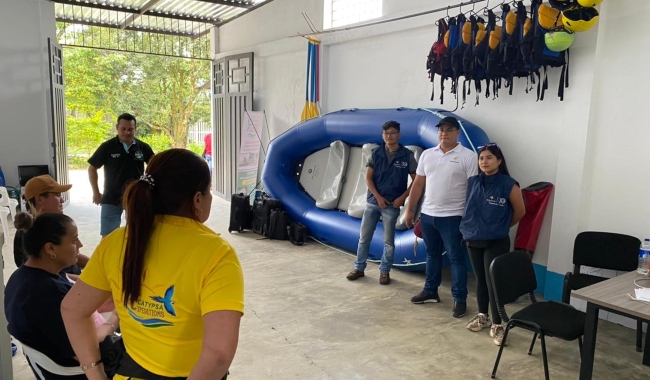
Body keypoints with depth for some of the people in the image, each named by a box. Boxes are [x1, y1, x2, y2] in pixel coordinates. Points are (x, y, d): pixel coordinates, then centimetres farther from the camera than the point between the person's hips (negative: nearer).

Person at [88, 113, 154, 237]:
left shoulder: (143, 147, -4)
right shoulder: (107, 147, -7)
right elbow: (92, 168, 2)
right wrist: (96, 192, 0)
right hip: (111, 198, -1)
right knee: (107, 236, 1)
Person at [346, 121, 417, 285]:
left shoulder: (407, 155, -4)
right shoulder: (376, 153, 1)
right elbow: (368, 178, 0)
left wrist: (402, 197, -10)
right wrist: (378, 197, -9)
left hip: (392, 205, -2)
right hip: (373, 201, 2)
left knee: (388, 241, 7)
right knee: (364, 237, 8)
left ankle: (384, 271, 22)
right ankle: (359, 268, 22)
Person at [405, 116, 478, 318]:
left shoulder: (468, 156, -7)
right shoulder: (427, 154, 7)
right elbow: (418, 184, 10)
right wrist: (409, 210, 10)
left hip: (453, 217, -5)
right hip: (427, 215, 5)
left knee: (456, 258, 3)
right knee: (432, 255, 17)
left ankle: (460, 299, 13)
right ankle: (430, 291, 30)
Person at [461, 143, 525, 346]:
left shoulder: (508, 184, -11)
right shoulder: (472, 182, 0)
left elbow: (520, 211, 1)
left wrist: (502, 227, 10)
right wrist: (469, 226, 9)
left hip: (496, 242, -4)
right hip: (473, 240, 4)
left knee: (493, 282, -3)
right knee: (480, 279, 16)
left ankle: (497, 325, 10)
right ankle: (482, 316, 32)